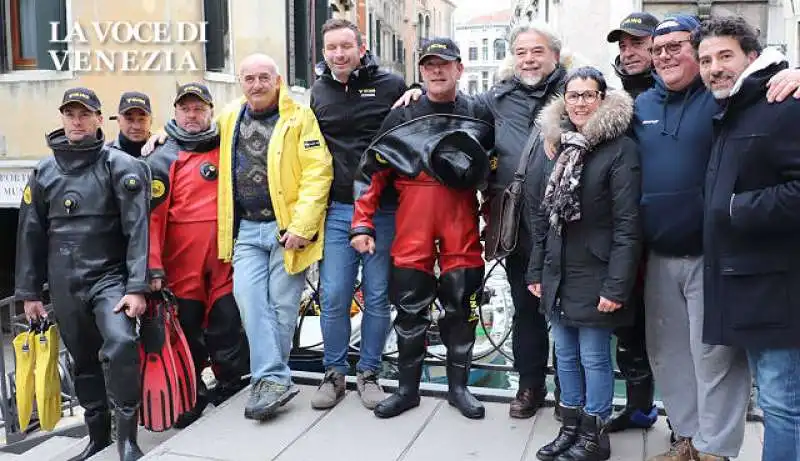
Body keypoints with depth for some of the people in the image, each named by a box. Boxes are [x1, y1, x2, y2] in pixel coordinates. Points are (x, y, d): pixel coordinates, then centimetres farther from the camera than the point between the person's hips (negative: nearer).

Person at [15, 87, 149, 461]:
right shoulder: (44, 172, 9)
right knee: (84, 362, 13)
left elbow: (138, 229, -12)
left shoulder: (121, 166, -5)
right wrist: (29, 292, 11)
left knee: (121, 343, -25)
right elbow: (30, 234, 13)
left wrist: (137, 287, -20)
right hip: (64, 285, 5)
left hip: (110, 277, -4)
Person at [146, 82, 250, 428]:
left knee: (228, 329, 5)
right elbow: (152, 216, -6)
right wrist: (154, 268, -12)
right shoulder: (162, 159, 2)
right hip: (182, 264, -2)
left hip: (225, 259, 2)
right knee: (187, 332, 7)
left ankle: (230, 394, 21)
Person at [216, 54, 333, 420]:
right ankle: (274, 379, -4)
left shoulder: (300, 118, -6)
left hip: (288, 228, -4)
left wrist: (301, 226, -19)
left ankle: (269, 377, 18)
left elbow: (318, 174, -13)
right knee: (249, 297, -9)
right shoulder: (229, 118, 11)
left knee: (281, 304, 2)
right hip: (246, 230, 4)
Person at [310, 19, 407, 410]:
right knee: (333, 297, 3)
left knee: (377, 297, 6)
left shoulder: (391, 86, -1)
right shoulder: (317, 93, 10)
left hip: (382, 210, -2)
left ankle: (368, 373, 23)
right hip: (336, 211, 2)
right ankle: (334, 374, 21)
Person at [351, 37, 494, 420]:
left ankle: (458, 386, 24)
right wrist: (362, 224, -3)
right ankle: (408, 389, 21)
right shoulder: (401, 117, 4)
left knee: (461, 304, 7)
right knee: (410, 306, 6)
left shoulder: (479, 117, 7)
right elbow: (372, 171, 3)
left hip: (462, 225, 1)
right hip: (412, 227, 0)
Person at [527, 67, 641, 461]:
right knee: (565, 354, 15)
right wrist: (536, 270, 10)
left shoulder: (620, 149, -9)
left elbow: (627, 224, -14)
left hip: (594, 274, -6)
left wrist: (616, 284, -19)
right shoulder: (555, 144, 9)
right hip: (557, 271, 6)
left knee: (594, 358, 5)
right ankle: (570, 428, 30)